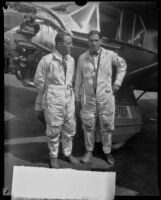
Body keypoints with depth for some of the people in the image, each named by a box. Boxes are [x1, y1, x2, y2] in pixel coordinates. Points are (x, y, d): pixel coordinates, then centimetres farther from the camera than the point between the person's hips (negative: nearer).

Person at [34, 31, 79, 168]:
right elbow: (38, 80, -4)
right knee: (54, 129, 7)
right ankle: (54, 156, 26)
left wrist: (69, 90, 9)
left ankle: (68, 153, 33)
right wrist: (48, 94, 5)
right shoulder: (47, 60, -14)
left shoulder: (71, 60, 2)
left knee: (70, 128, 14)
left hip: (69, 98, 5)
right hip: (53, 100, -5)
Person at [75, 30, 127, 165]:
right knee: (88, 126, 7)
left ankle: (107, 152, 24)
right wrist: (77, 98, 8)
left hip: (106, 97, -1)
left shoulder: (109, 55, -3)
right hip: (88, 98, 1)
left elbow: (122, 65, 14)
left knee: (107, 126, 7)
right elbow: (78, 79, 6)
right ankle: (89, 152, 24)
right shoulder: (82, 58, 0)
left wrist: (118, 82, 6)